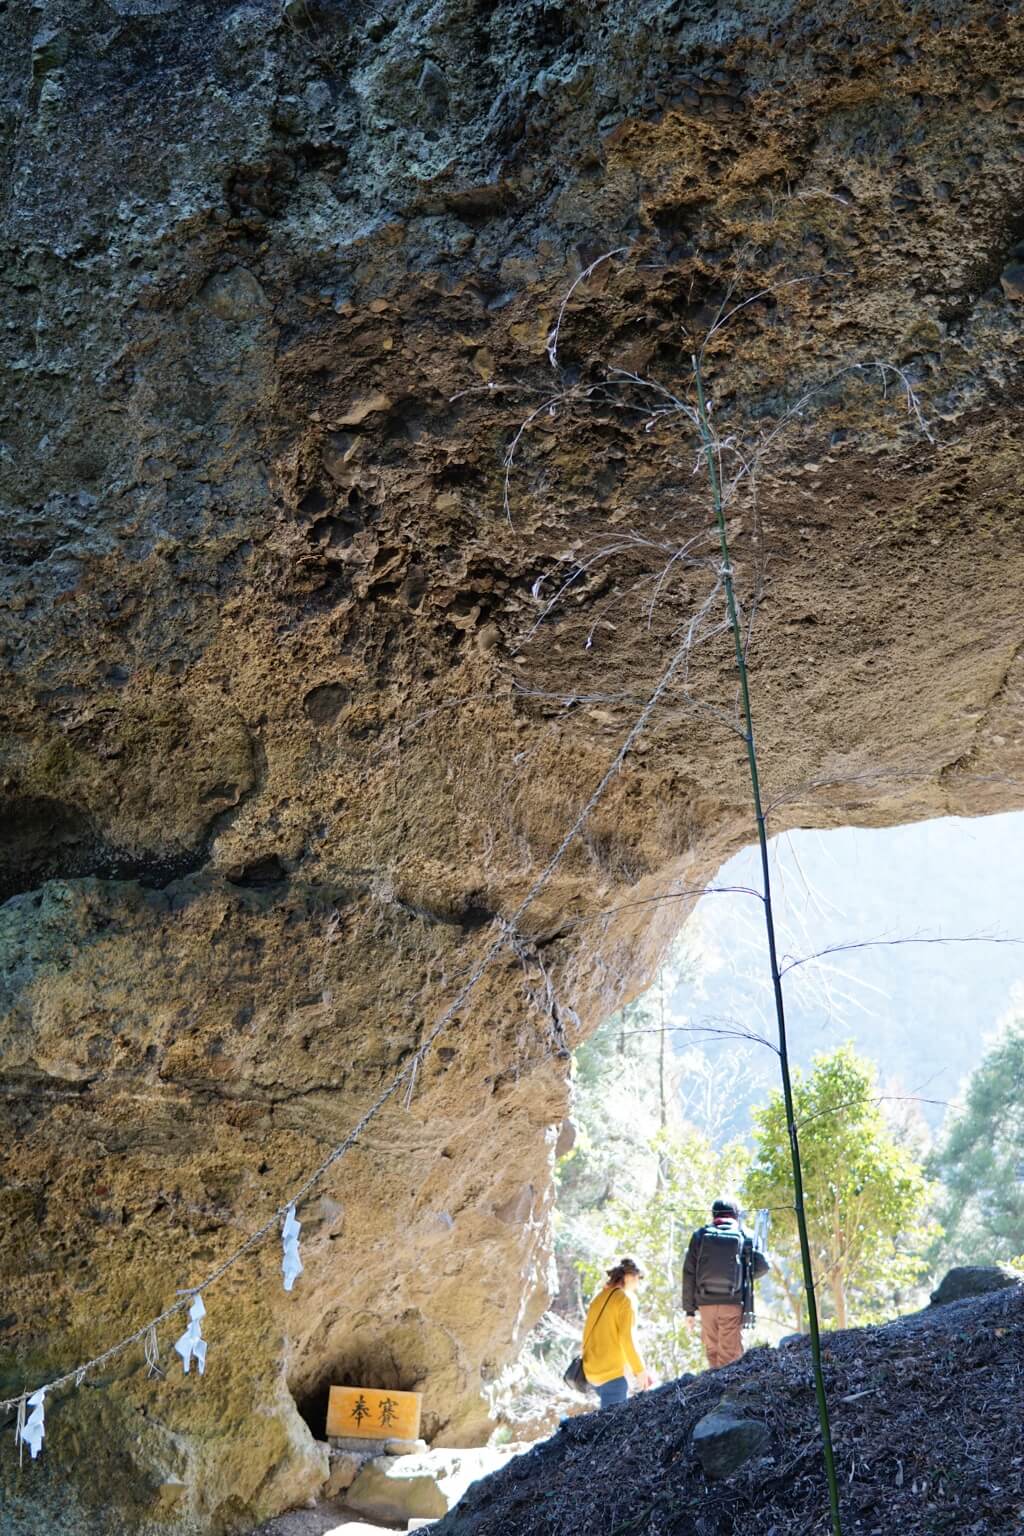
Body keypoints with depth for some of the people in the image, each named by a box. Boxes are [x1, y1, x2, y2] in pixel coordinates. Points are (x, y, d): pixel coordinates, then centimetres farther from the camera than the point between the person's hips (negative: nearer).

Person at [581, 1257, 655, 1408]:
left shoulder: (599, 1298, 13)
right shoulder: (626, 1299, -8)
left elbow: (588, 1333, 14)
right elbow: (626, 1338, -15)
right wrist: (640, 1370, -10)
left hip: (592, 1371, 8)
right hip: (612, 1372, -8)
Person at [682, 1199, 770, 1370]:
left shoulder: (700, 1236, 7)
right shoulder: (744, 1237, 3)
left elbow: (688, 1274, 4)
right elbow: (763, 1265, -4)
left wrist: (689, 1309, 7)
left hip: (706, 1303, 2)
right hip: (733, 1304, -2)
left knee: (712, 1351, 16)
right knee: (729, 1355, 1)